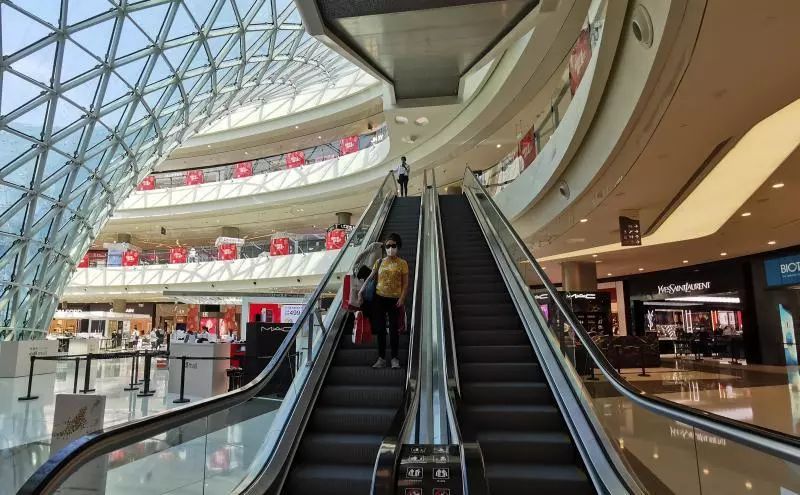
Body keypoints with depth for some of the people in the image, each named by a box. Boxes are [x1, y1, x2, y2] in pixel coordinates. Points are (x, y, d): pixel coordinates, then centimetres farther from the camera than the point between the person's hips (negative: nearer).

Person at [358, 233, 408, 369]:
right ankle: (381, 358, 14)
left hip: (394, 299, -3)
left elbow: (405, 283, -2)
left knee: (393, 329, 1)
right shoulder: (379, 262, 8)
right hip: (379, 298, 3)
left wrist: (402, 298, -12)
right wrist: (361, 290, 1)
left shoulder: (402, 263, 0)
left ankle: (394, 358, 12)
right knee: (380, 329, 6)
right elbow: (370, 277, 10)